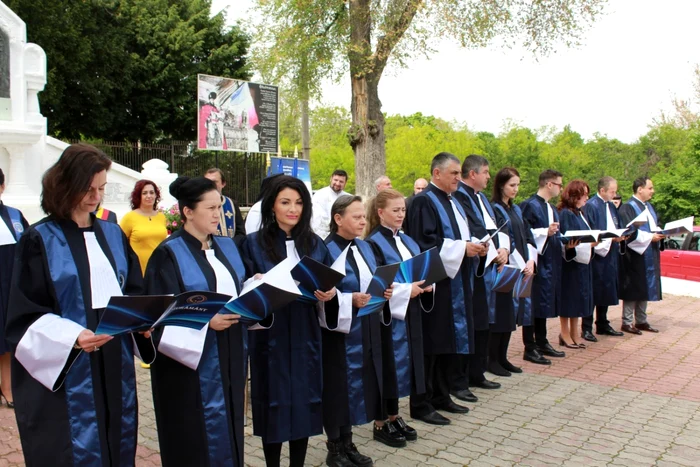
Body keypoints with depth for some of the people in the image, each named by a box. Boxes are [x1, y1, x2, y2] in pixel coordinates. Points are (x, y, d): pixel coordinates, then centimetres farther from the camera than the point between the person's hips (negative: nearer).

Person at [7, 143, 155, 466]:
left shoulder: (113, 235, 9)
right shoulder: (40, 240, -6)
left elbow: (134, 293, 11)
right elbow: (26, 315, -9)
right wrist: (72, 338, -25)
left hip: (114, 368, 5)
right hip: (63, 372, -4)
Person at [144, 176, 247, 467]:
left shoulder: (227, 247, 9)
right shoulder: (169, 254, -10)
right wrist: (206, 320, -26)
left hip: (228, 354, 6)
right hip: (191, 357, -6)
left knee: (226, 425, 14)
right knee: (197, 434, 4)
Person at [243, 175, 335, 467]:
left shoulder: (315, 244, 7)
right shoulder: (254, 243, -2)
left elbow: (330, 284, 10)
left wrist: (329, 294, -12)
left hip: (305, 336, 3)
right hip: (270, 337, -3)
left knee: (304, 403, 9)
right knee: (275, 405, 5)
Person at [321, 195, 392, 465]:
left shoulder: (364, 248, 10)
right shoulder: (326, 250, -13)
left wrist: (384, 292, -4)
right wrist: (350, 299, -28)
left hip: (367, 329, 8)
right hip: (339, 330, -7)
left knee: (359, 385, 13)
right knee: (339, 388, 2)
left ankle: (347, 444, 28)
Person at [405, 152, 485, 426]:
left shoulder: (453, 203, 18)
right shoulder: (424, 201, -11)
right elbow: (424, 244, -20)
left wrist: (473, 247, 1)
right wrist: (462, 248, -18)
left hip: (455, 283, 9)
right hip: (434, 283, -9)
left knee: (449, 342, 13)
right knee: (431, 344, -4)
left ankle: (440, 396, 25)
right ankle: (421, 405, 6)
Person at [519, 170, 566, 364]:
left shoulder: (550, 208, 17)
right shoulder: (530, 205, -11)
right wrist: (545, 232, -24)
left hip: (550, 262, 9)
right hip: (536, 262, -9)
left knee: (544, 303, 15)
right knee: (533, 304, -5)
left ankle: (541, 343, 24)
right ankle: (529, 348, 1)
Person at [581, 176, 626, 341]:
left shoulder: (611, 206, 14)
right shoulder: (591, 206, -12)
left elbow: (616, 227, 21)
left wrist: (621, 235, 0)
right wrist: (611, 238, -21)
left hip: (610, 256, 8)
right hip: (597, 255, -8)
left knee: (607, 290, 14)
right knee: (593, 291, -4)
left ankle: (602, 325, 26)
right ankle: (586, 328, 4)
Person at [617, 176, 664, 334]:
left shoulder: (649, 206, 16)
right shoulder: (628, 208, -12)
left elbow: (654, 226, 21)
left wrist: (661, 233, 0)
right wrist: (650, 237, -19)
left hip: (649, 256, 9)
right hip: (635, 256, -9)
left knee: (646, 288, 12)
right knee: (633, 289, -3)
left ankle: (641, 321, 20)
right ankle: (627, 322, 5)